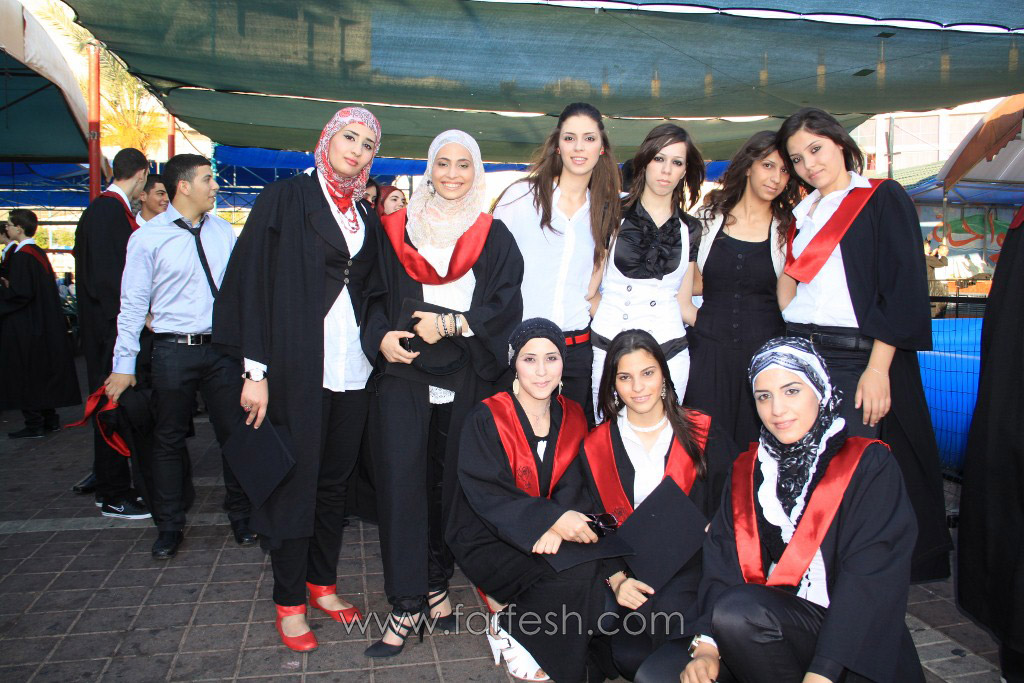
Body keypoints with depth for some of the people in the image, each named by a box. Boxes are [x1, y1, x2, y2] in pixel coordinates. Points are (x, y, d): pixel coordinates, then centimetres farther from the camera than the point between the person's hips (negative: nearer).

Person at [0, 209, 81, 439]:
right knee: (43, 370, 14)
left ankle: (34, 425, 3)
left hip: (23, 328, -9)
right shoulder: (39, 253, 10)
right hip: (44, 324, 9)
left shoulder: (20, 256, -16)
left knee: (26, 374, -1)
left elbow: (20, 293, -22)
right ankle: (49, 419, 20)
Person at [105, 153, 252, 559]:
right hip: (173, 349, -2)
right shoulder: (148, 238, -4)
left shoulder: (224, 231, 6)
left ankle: (240, 514, 26)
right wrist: (124, 364, -4)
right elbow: (133, 304, -3)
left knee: (234, 433, 8)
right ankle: (169, 526, 26)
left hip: (222, 347, 3)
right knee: (169, 439, 9)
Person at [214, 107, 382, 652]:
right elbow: (254, 280, -8)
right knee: (295, 479, 3)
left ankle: (322, 582, 29)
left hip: (351, 370, 5)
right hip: (298, 365, -5)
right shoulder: (284, 199, -2)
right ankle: (289, 602, 18)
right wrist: (256, 369, -14)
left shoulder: (366, 215, 15)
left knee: (335, 478, 13)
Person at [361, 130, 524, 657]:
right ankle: (406, 602, 3)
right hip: (402, 373, 0)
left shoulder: (494, 237, 8)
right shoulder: (399, 228, 10)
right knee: (401, 479, -6)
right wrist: (382, 336, -8)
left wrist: (448, 324, -12)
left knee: (452, 480, 5)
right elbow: (376, 294, 11)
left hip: (466, 377, 0)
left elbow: (507, 305, -1)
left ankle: (436, 582, 24)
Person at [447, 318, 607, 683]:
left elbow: (573, 486, -3)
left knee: (593, 566, -22)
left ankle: (507, 605, -2)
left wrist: (554, 529, -25)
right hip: (488, 539, -5)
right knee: (580, 575, -26)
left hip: (549, 536, 5)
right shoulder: (486, 419, -12)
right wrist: (551, 519, -31)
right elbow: (485, 492, -19)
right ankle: (505, 625, -3)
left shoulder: (573, 417, 3)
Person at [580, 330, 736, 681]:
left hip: (691, 563, -1)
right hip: (631, 567, 2)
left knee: (668, 610, -30)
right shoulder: (597, 445, 6)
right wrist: (616, 579, -10)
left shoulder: (704, 432, 3)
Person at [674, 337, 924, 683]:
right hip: (767, 621, 4)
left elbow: (872, 579, -12)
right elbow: (722, 564, 1)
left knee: (737, 610, -32)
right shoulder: (747, 471, 12)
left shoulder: (867, 464, -1)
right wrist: (707, 646, -15)